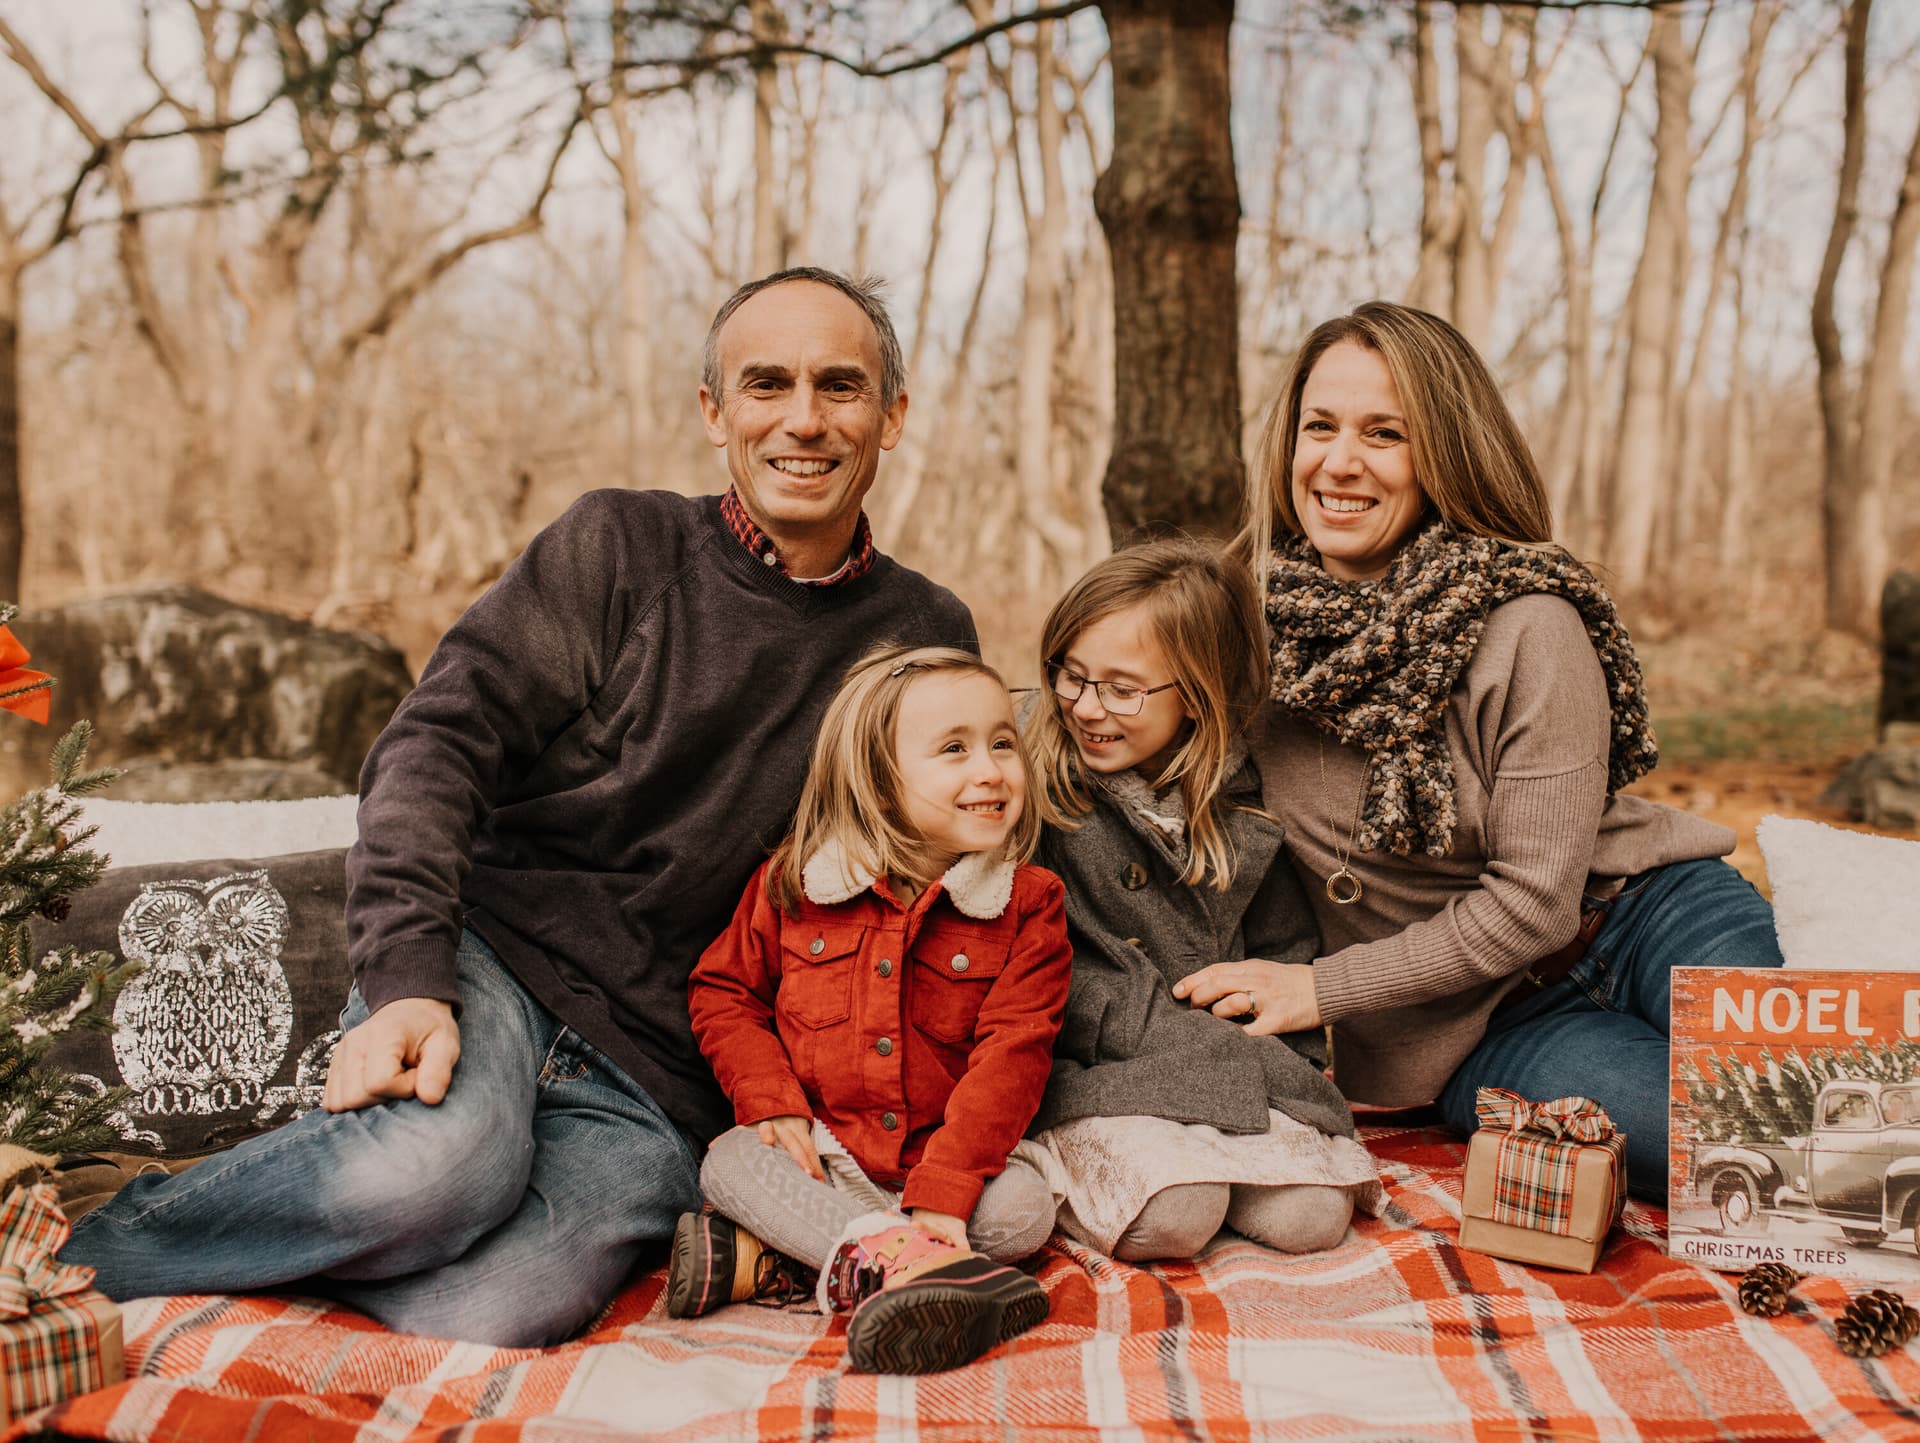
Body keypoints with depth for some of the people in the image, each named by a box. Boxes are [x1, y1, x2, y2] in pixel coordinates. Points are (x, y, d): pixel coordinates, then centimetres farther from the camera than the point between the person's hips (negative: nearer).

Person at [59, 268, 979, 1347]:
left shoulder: (928, 640, 9)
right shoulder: (620, 547, 5)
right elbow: (439, 742, -4)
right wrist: (408, 978, -20)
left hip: (661, 1077, 1)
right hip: (497, 950, -1)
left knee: (485, 1317, -28)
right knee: (432, 1170, -35)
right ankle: (73, 1246, -9)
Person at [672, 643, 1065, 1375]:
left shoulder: (1027, 905, -7)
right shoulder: (793, 882, -2)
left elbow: (1011, 1054, -13)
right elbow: (722, 991, 6)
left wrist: (944, 1192, -23)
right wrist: (774, 1101, -11)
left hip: (946, 1159, 0)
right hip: (819, 1154, 0)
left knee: (1024, 1206, -27)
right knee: (728, 1163, -24)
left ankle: (759, 1258, -29)